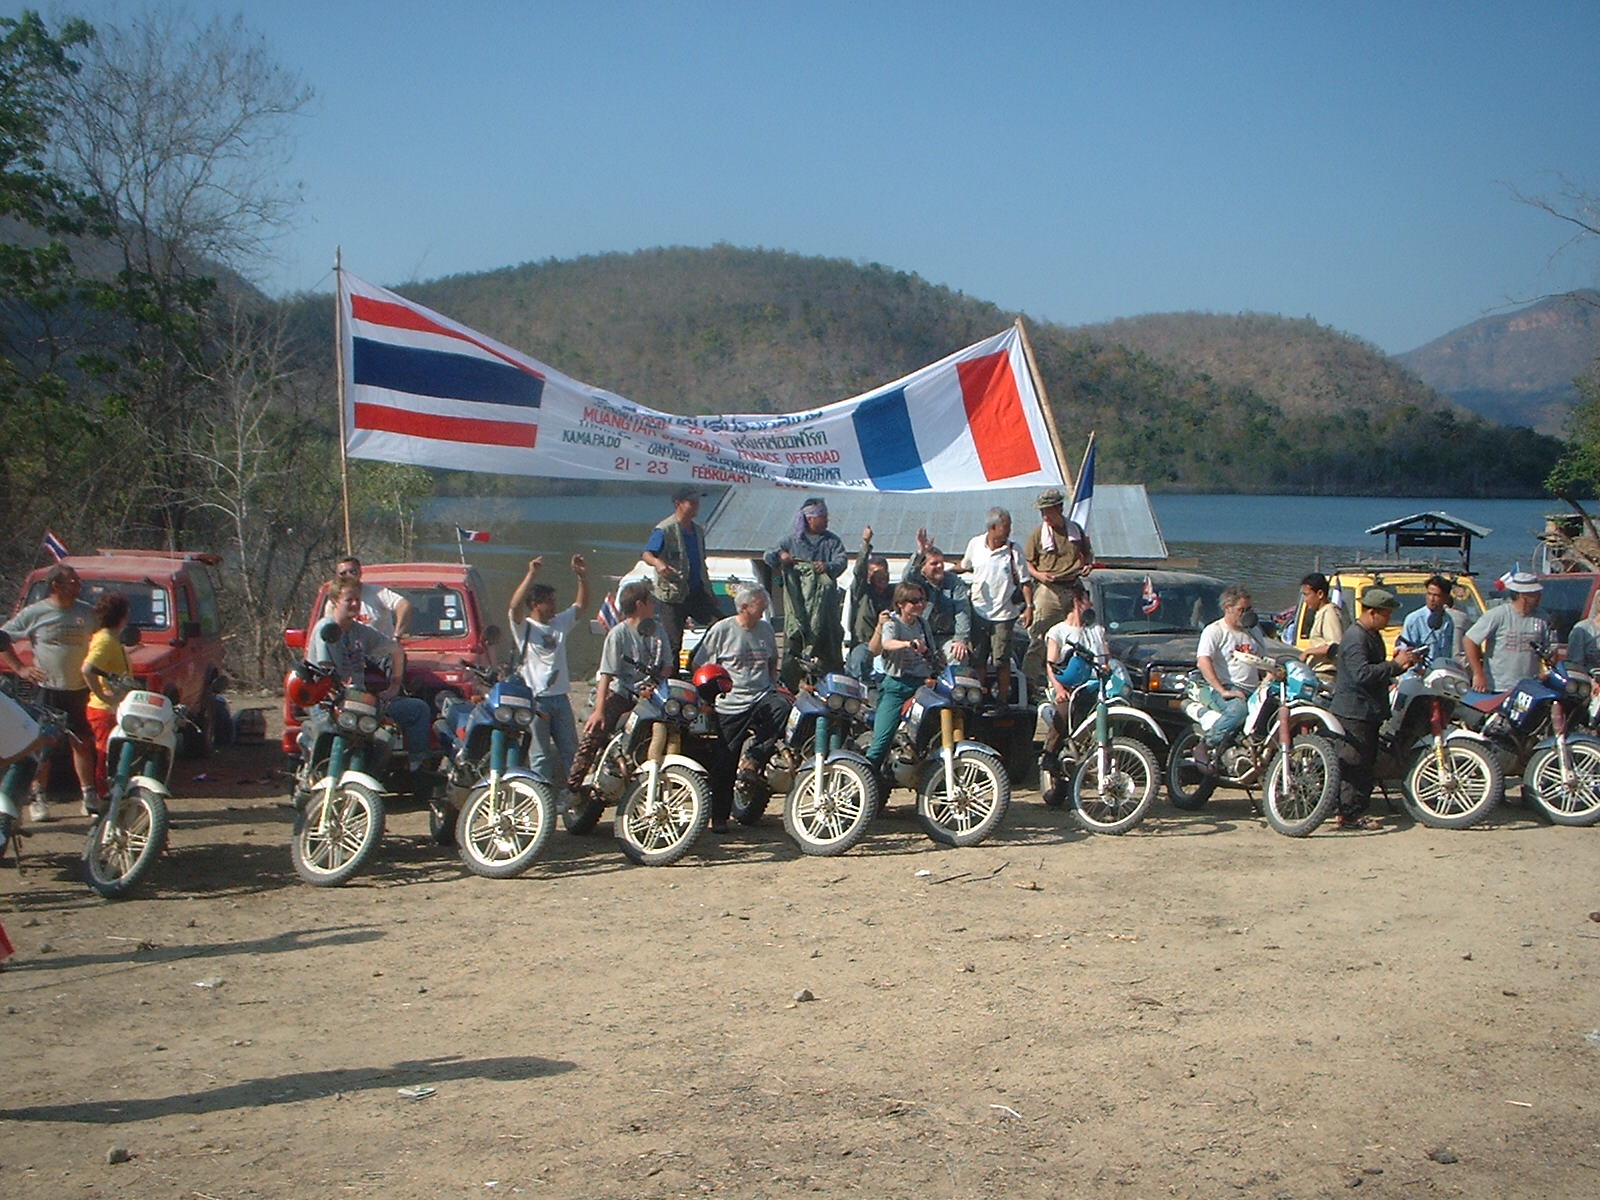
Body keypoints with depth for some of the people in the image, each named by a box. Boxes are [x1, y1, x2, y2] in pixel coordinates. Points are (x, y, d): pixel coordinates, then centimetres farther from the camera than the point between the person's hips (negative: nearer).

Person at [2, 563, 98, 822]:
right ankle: (39, 799, 8)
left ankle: (89, 796, 16)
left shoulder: (87, 613, 5)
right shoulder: (34, 613, -5)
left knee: (83, 743, 9)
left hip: (81, 691, 3)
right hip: (49, 690, -3)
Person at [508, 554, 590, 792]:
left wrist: (582, 576, 1)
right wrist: (531, 574, -29)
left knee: (570, 751, 10)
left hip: (560, 697, 6)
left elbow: (582, 604, 16)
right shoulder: (524, 627, -4)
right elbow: (515, 606, -22)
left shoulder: (560, 623, 14)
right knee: (539, 756, -5)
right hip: (535, 699, -6)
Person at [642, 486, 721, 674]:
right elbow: (646, 554, -20)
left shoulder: (698, 530, 13)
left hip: (697, 593, 7)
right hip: (672, 596, -7)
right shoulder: (664, 530, -10)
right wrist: (658, 563, -43)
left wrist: (709, 592, 22)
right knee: (673, 644, -3)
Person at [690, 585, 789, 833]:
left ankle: (753, 759, -16)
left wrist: (775, 686, 13)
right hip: (730, 704, -3)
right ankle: (719, 817, 11)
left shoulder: (766, 630, 11)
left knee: (783, 708, -31)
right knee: (725, 763, -1)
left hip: (763, 696, 3)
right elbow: (699, 667, 0)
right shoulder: (722, 630, -4)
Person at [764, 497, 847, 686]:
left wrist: (828, 566, -22)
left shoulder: (832, 540, 14)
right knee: (795, 632, -7)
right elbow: (768, 555, 10)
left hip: (823, 595, 1)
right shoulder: (794, 539, 13)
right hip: (798, 596, -1)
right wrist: (780, 554, -13)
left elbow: (842, 560, -1)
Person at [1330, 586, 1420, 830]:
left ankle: (1358, 809, 19)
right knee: (1355, 763, -9)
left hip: (1369, 711, 11)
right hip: (1354, 711, -11)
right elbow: (1362, 673, -29)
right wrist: (1395, 664, -23)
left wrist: (1398, 664, 7)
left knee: (1367, 762, 13)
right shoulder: (1355, 638, -17)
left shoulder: (1372, 636, 17)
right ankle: (1350, 814, -7)